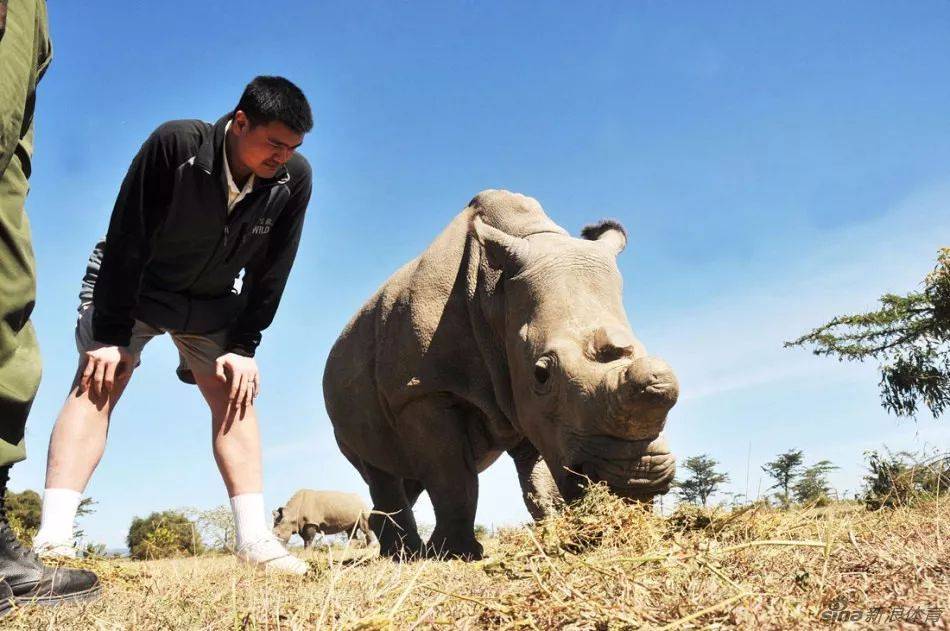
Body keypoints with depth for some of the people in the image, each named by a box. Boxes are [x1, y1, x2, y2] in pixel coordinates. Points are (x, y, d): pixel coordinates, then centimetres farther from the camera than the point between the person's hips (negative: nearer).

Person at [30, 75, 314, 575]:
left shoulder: (294, 179, -21)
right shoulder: (175, 145, -30)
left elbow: (269, 274, -12)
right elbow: (126, 242, -26)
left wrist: (243, 346, -14)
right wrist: (111, 335, -25)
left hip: (212, 301, 3)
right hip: (130, 288, -3)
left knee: (233, 393, -7)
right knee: (99, 381, -17)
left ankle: (255, 539, -9)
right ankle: (52, 541, -23)